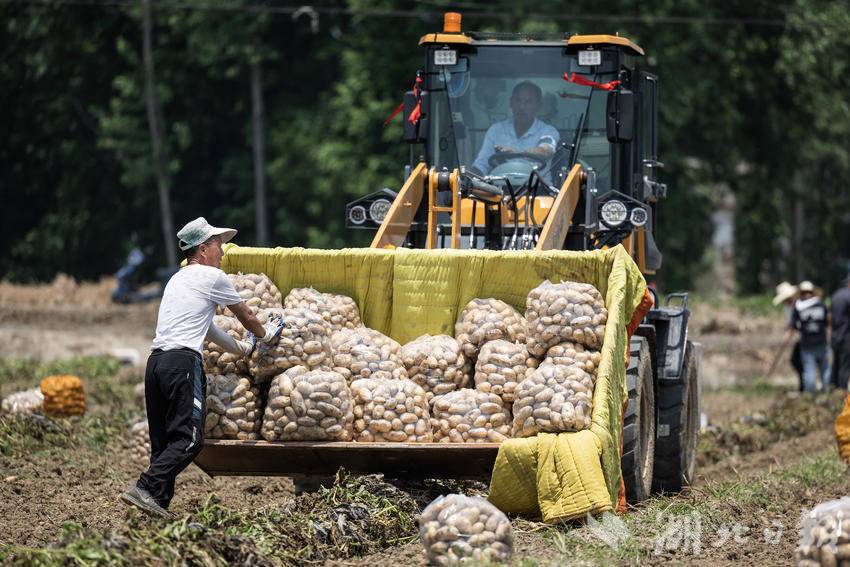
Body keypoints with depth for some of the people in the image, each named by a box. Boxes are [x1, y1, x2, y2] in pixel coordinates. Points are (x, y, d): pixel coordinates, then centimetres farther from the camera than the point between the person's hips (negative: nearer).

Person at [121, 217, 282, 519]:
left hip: (155, 360, 9)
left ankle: (158, 503, 0)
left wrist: (241, 347, 46)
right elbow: (246, 316, 17)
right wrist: (265, 334, 38)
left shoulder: (177, 279, 28)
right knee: (189, 439, -12)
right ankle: (146, 489, -24)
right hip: (182, 361, -8)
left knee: (163, 441, 8)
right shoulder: (212, 277, 4)